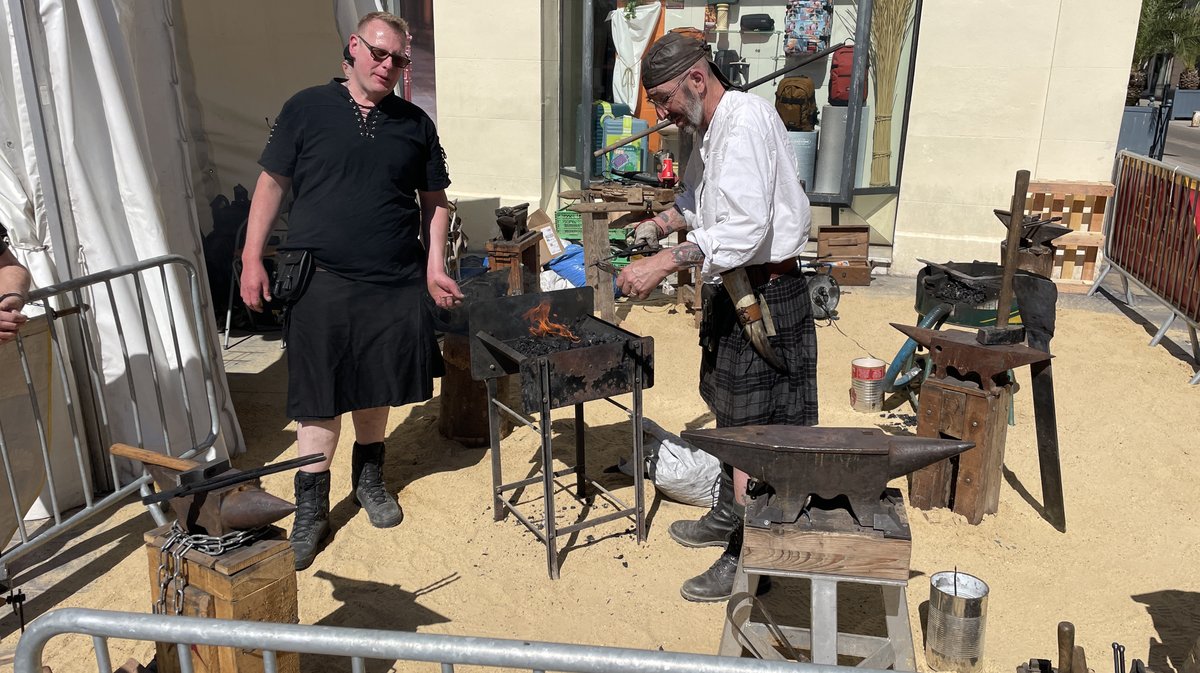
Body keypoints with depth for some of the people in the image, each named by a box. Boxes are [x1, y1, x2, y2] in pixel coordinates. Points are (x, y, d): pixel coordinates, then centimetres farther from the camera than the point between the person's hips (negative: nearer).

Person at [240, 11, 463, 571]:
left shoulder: (415, 124, 8)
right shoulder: (307, 109, 2)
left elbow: (435, 201, 13)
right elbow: (272, 183, 4)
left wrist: (434, 266, 3)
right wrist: (252, 257, -1)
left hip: (394, 281, 2)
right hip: (320, 279, -2)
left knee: (376, 386, 13)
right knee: (320, 396, 2)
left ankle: (369, 477, 37)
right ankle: (311, 508, 17)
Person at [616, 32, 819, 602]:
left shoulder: (745, 121, -20)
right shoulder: (710, 130, 11)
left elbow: (745, 229, -30)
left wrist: (662, 265, -31)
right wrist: (662, 224, 9)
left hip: (764, 296, -10)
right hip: (732, 292, 10)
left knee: (752, 427, 0)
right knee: (730, 413, 20)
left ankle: (746, 558, 13)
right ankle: (729, 517, 38)